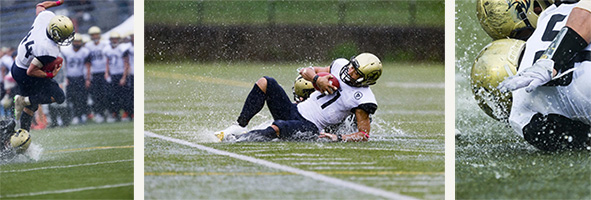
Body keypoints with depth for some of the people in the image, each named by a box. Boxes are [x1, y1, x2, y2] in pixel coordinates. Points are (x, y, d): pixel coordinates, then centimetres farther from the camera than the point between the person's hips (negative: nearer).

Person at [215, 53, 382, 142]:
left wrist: (339, 139, -22)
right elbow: (306, 71, 15)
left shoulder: (362, 98, -11)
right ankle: (240, 126, -14)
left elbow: (364, 134, -10)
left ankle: (233, 139, -34)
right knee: (265, 83, -9)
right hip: (295, 110, 8)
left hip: (310, 128, -7)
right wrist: (317, 78, -8)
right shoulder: (341, 66, 7)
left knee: (276, 129, -37)